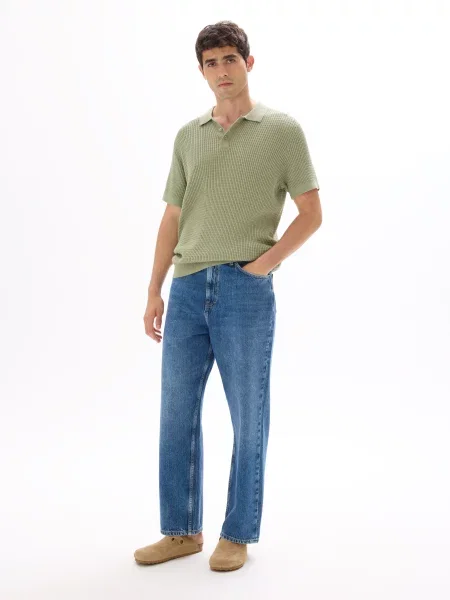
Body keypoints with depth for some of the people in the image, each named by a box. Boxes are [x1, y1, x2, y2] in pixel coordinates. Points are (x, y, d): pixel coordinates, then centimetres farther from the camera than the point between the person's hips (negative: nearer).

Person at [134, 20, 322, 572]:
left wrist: (262, 263, -11)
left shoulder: (282, 130, 1)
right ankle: (181, 530, 23)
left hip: (246, 291, -4)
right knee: (177, 413, 8)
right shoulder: (187, 137, 14)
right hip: (187, 288, 5)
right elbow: (172, 219, 14)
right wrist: (154, 291, 9)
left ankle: (238, 534, 20)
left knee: (248, 418, 4)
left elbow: (311, 214, 0)